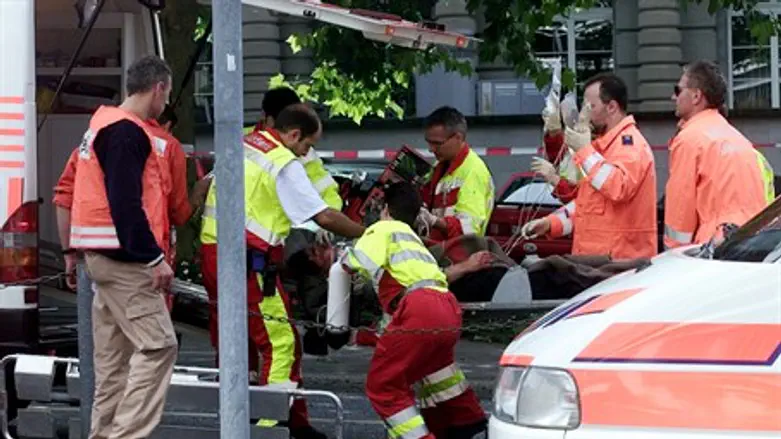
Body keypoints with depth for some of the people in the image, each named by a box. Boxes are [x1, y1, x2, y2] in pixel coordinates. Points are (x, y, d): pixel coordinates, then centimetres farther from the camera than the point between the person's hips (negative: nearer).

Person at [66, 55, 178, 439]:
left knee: (114, 351, 13)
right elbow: (126, 203, -22)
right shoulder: (127, 132, -14)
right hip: (124, 256, -11)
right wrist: (155, 258, -22)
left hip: (103, 253, 11)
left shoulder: (105, 124, 17)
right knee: (157, 345, -12)